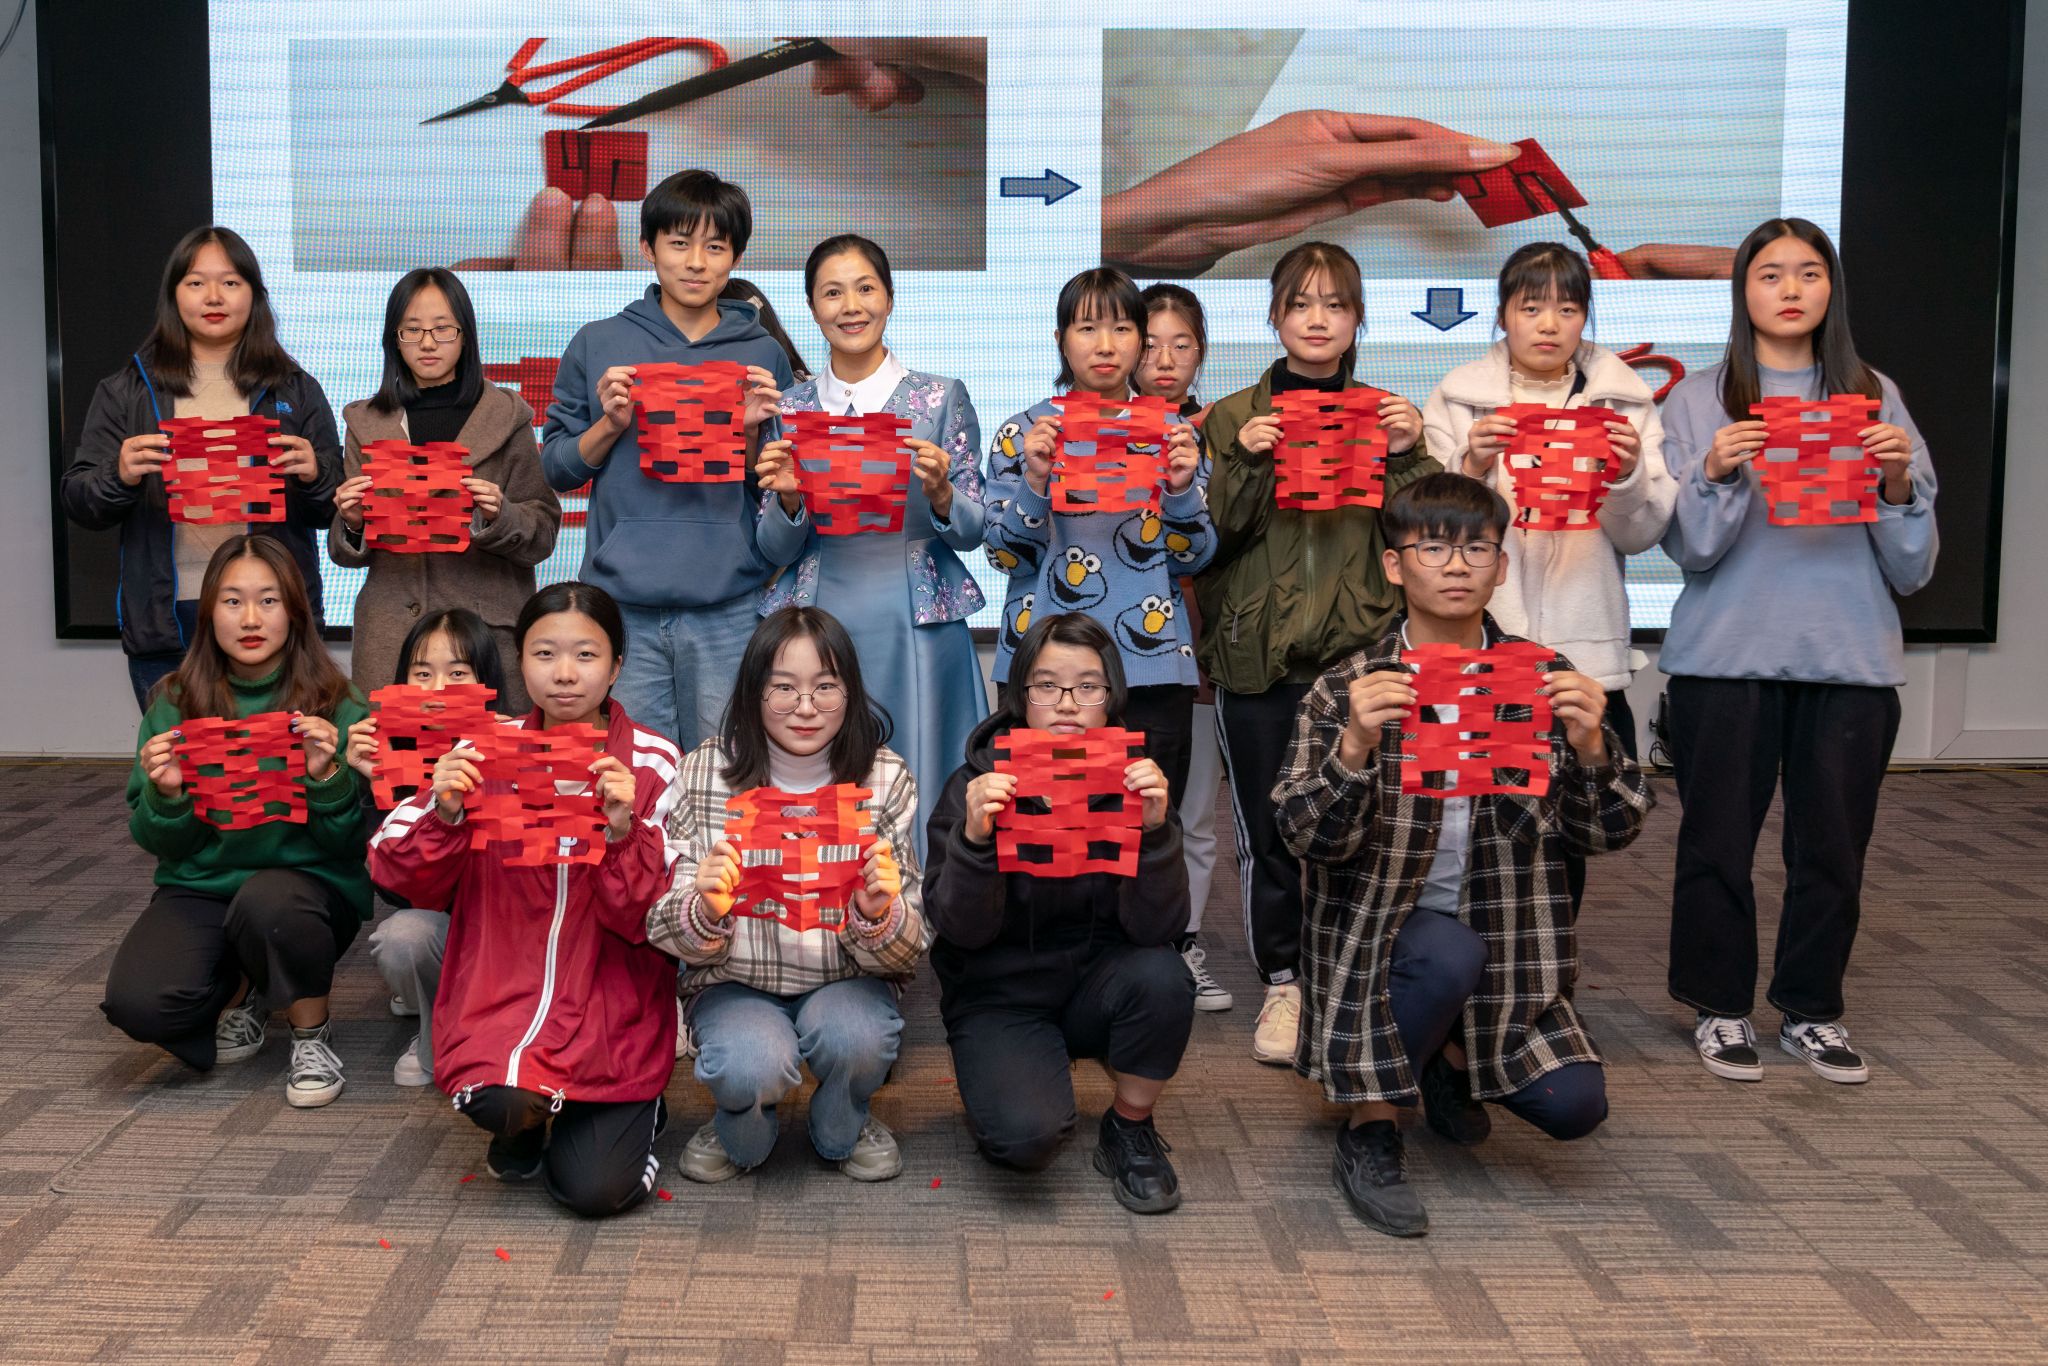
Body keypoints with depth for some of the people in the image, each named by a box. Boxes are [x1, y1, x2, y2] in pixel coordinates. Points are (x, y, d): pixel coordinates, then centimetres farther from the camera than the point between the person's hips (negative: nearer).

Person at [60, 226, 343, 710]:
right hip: (167, 623, 0)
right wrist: (120, 476, -15)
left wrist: (313, 477, -13)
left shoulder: (295, 390, 10)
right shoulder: (126, 391, 10)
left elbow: (335, 511, 9)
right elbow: (78, 503, 6)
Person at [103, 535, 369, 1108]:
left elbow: (353, 841, -5)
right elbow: (158, 843, 5)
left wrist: (326, 778, -24)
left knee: (267, 902, -38)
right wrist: (165, 795, -17)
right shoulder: (175, 704, 2)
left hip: (308, 882, -2)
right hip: (201, 887, 2)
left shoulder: (335, 707, -4)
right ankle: (240, 991, 12)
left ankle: (313, 1034, -6)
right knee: (136, 1002, -25)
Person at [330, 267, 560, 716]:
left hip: (485, 628, -2)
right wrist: (351, 524, -7)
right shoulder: (367, 422, 13)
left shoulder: (506, 416, 7)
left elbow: (543, 533, 3)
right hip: (391, 636, 2)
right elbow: (346, 554, 13)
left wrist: (498, 515, -15)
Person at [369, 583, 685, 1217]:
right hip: (501, 994, 1)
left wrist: (623, 831, -24)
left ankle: (637, 1109, 21)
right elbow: (398, 875, 1)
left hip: (609, 1012, -1)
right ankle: (527, 1119, 10)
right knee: (501, 1102, -29)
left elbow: (653, 920, -7)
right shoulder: (487, 752, 0)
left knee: (595, 1189, -14)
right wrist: (444, 815, -18)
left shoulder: (654, 763, -4)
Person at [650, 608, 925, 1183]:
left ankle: (844, 1128, 6)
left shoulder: (887, 779, -6)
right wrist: (705, 913, -32)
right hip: (735, 984, 0)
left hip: (848, 982, 1)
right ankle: (740, 1133, 9)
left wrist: (879, 914, -33)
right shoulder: (704, 773, -7)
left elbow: (909, 951, -9)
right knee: (751, 1066, -30)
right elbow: (664, 931, -7)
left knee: (852, 1035, -31)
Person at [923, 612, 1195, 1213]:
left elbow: (1156, 927, -17)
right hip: (998, 996, -2)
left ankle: (1129, 1130, -2)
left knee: (1161, 974, -31)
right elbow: (961, 929, -16)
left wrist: (1156, 830, -32)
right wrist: (974, 839, -33)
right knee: (1026, 1135, -28)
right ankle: (1003, 1083, 12)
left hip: (1097, 984, 2)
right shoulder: (977, 785, -12)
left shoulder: (1134, 782, -7)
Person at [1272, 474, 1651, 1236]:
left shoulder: (1544, 681, 0)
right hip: (1380, 931, -3)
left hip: (1502, 943, 3)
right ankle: (1367, 1130, -9)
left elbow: (1609, 833, -3)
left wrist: (1590, 746, -23)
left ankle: (1448, 1058, 22)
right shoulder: (1349, 690, -8)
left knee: (1574, 1106, -13)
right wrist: (1355, 744, -35)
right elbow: (1308, 840, -17)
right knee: (1449, 955, -35)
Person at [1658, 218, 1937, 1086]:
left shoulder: (1875, 397, 10)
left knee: (1833, 843, 6)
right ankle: (1720, 1007, 18)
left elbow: (1913, 567, 8)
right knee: (1719, 837, 2)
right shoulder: (1699, 401, 5)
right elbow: (1689, 550, -3)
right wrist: (1714, 477, -20)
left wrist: (1899, 484, -10)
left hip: (1851, 656, 2)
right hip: (1727, 655, -2)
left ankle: (1811, 1009, 22)